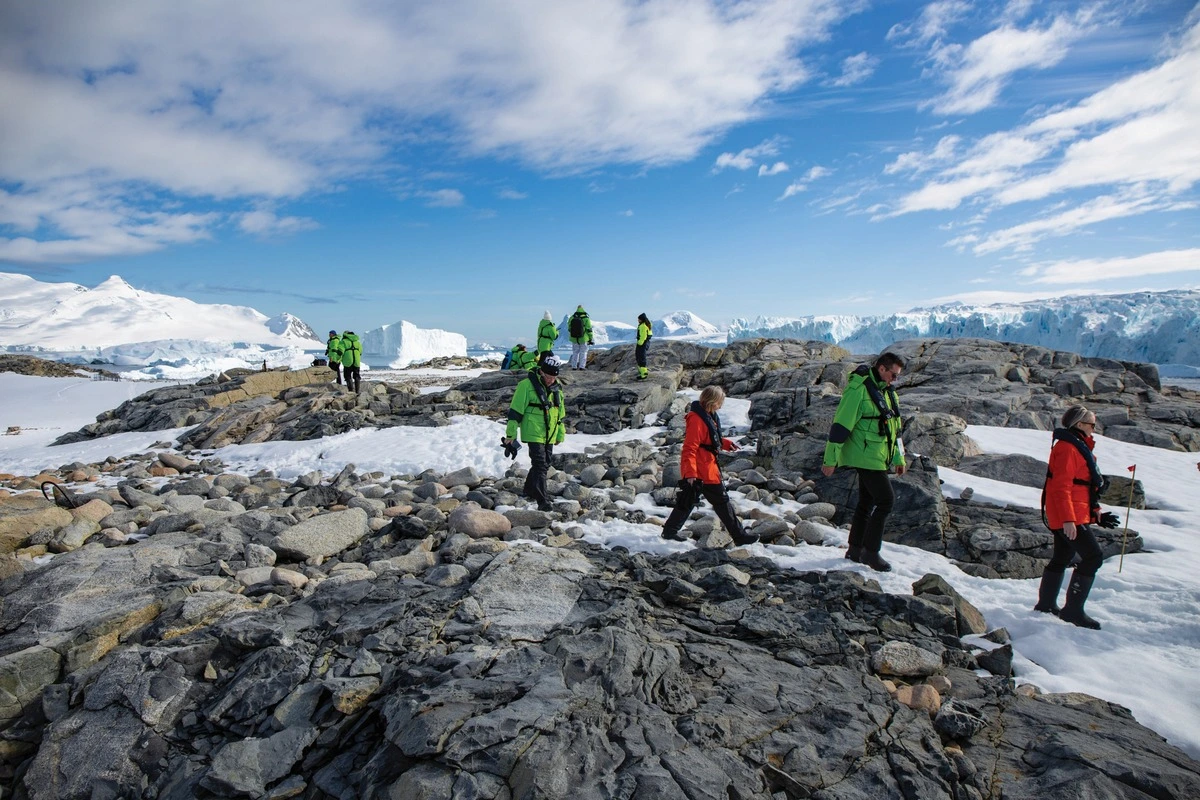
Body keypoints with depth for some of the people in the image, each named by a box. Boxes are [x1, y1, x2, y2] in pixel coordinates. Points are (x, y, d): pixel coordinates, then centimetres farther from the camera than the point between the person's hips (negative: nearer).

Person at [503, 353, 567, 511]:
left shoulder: (556, 387, 9)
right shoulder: (527, 385, -12)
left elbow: (561, 412, 20)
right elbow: (515, 410, -11)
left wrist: (560, 434, 22)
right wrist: (511, 434, -11)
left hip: (549, 435, 7)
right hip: (534, 433, -7)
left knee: (545, 465, 15)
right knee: (540, 465, -13)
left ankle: (530, 490, 36)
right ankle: (542, 501, -13)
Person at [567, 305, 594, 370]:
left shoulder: (572, 318, -2)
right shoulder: (586, 319, -11)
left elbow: (569, 329, 7)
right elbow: (589, 330, -9)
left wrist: (571, 336, 24)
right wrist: (590, 339, 1)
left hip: (574, 338, 3)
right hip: (583, 339, -3)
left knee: (575, 352, 15)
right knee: (583, 353, 9)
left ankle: (574, 366, 15)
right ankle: (582, 366, 5)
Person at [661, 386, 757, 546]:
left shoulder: (708, 415, 11)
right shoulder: (697, 419, -22)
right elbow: (690, 448, -25)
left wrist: (725, 444, 13)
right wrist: (690, 472, -28)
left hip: (707, 466, 10)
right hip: (703, 471, -10)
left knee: (688, 501, 15)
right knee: (722, 501, 2)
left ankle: (669, 530, 22)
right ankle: (739, 535, 13)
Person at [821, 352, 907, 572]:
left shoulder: (887, 391, 13)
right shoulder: (858, 389, -16)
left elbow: (895, 428, 22)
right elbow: (841, 424, -18)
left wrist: (899, 458, 23)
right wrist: (830, 459, -19)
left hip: (877, 457, 9)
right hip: (865, 456, -9)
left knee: (867, 502, 14)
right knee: (885, 500, -10)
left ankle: (855, 550, 24)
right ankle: (871, 552, 2)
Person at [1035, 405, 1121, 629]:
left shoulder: (1079, 446, 18)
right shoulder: (1067, 447, -16)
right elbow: (1061, 487, -23)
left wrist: (1095, 511, 25)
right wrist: (1068, 519, -27)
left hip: (1073, 515, 11)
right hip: (1069, 517, -11)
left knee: (1061, 559, 15)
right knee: (1093, 557, -11)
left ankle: (1045, 604, 24)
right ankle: (1073, 610, -6)